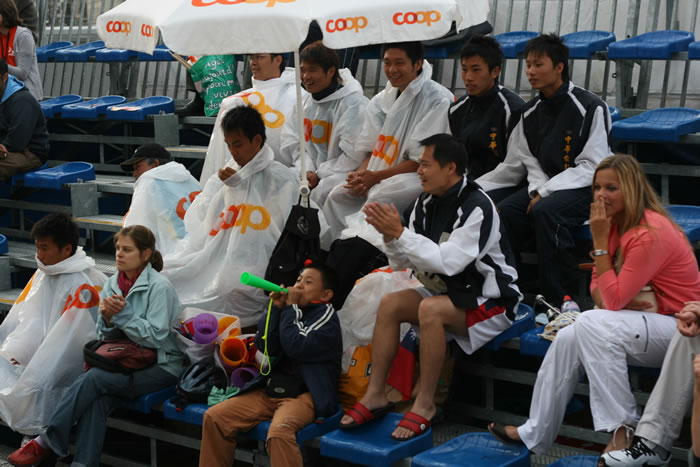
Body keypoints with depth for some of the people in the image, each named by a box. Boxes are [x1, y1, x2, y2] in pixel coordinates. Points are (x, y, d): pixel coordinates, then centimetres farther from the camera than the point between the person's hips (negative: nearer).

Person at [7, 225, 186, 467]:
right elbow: (106, 337, 10)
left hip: (161, 366, -6)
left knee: (94, 378, -27)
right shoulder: (112, 284, 9)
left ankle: (47, 442, -17)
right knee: (97, 400, -27)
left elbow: (156, 337, -16)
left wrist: (123, 313, -21)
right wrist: (107, 318, -12)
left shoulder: (159, 287, -11)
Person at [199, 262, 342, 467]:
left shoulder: (325, 314, -2)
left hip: (305, 395, -7)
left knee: (279, 431, -37)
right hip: (271, 389, 7)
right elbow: (264, 346, 3)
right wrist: (277, 308, -4)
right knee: (214, 416, -6)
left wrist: (291, 306, -6)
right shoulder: (289, 310, 14)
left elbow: (296, 347, -18)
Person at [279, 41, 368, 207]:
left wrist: (319, 175, -12)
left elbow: (354, 155, -14)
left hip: (345, 175, -6)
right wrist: (306, 171, -4)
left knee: (321, 191, -30)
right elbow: (294, 143, 13)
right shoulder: (306, 102, 12)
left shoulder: (354, 103, -10)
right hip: (313, 174, 6)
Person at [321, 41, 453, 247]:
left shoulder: (437, 101, -14)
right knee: (338, 195, -11)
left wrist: (376, 177, -17)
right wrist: (361, 175, -9)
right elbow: (373, 148, 14)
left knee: (379, 197, -33)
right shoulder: (381, 100, 9)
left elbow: (424, 160, -17)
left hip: (422, 177, -7)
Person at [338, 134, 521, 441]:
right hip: (451, 293, 8)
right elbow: (401, 263, 2)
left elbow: (448, 262, -30)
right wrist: (389, 234, -17)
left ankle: (425, 404, -22)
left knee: (430, 309, -32)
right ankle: (375, 395, -9)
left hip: (490, 299, -8)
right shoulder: (426, 202, 0)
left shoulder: (476, 207, -22)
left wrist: (400, 233, -29)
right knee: (390, 304, -11)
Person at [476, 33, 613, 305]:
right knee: (505, 211, -22)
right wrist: (538, 188, -13)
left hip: (583, 188, -6)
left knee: (545, 210, -35)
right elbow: (529, 161, 9)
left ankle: (556, 300, -28)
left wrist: (547, 192, -19)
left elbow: (593, 166, -14)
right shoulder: (531, 112, 9)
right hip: (545, 186, 6)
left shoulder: (590, 108, -10)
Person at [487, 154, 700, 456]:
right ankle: (535, 434, 0)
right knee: (568, 338, -11)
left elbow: (613, 299, -22)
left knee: (594, 324, -29)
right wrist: (611, 299, -16)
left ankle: (622, 432, -22)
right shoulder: (616, 224, 3)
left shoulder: (650, 233, -23)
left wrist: (600, 241, -21)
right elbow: (598, 288, 8)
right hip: (642, 323, 8)